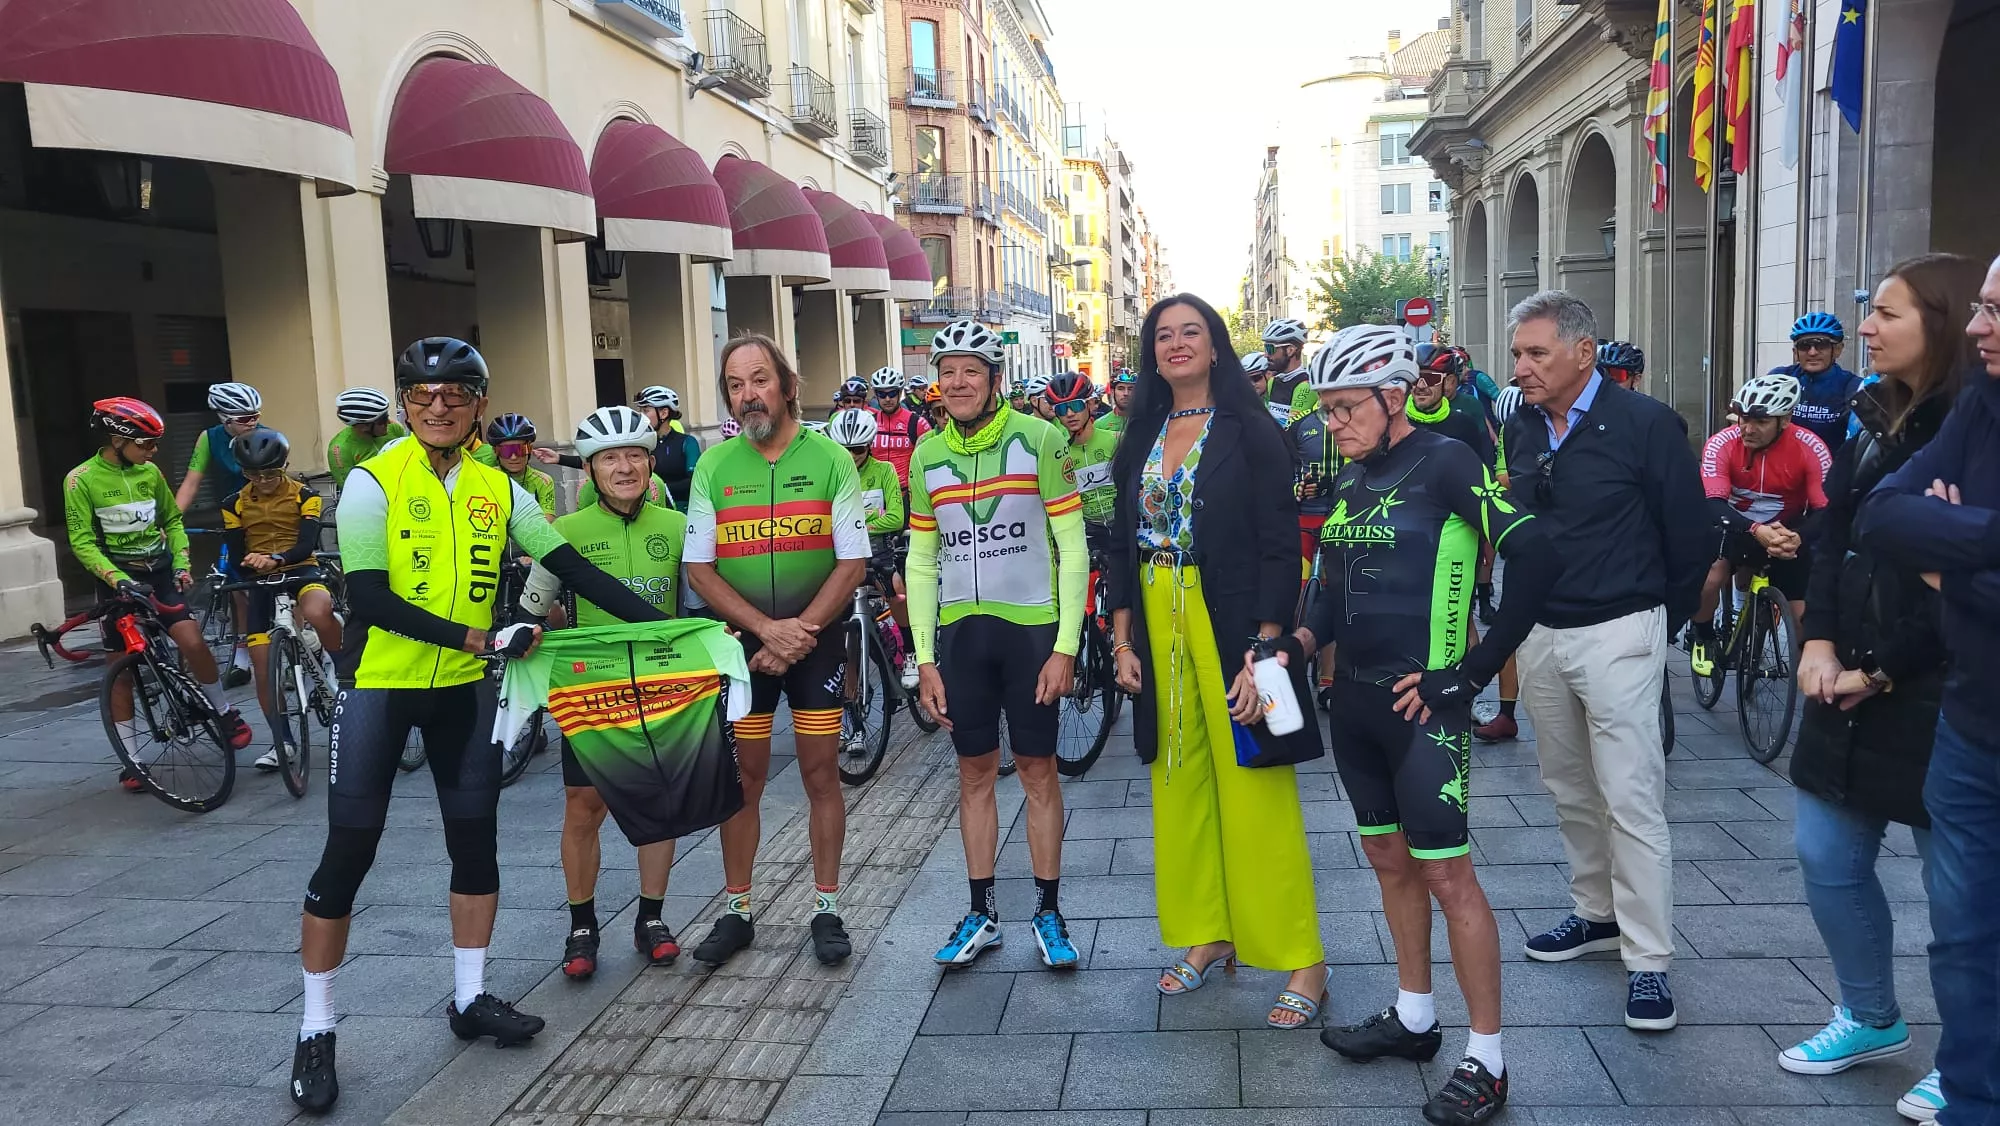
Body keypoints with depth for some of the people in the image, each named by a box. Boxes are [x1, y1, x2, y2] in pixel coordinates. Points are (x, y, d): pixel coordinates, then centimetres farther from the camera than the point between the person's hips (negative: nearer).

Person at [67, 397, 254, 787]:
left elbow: (172, 520, 13)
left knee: (193, 642, -16)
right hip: (116, 579, -2)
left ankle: (223, 711, 7)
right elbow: (82, 542, -12)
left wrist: (181, 563, -1)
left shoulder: (150, 473, 3)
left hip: (159, 572, 3)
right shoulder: (81, 480, -10)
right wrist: (119, 580, -23)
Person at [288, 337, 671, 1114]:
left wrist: (661, 625, -8)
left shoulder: (497, 488, 0)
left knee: (476, 840, 10)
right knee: (348, 854, 1)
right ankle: (316, 1030, 14)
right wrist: (479, 637, -26)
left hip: (463, 689, 4)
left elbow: (573, 567, -1)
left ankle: (470, 998, 27)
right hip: (380, 684, -4)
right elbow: (368, 598, -19)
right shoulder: (375, 481, -12)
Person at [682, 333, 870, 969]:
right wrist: (768, 628, -15)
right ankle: (737, 912, 19)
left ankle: (827, 910, 17)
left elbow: (852, 563, -6)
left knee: (821, 774, 5)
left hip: (816, 640, -1)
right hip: (741, 641, 1)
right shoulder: (714, 467, 0)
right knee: (743, 777, 7)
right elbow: (700, 569, -3)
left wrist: (799, 633, -15)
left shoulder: (830, 460, -4)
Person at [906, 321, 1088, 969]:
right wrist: (924, 657, 4)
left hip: (1032, 627, -3)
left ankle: (1048, 911, 17)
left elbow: (1072, 545, -6)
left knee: (1037, 769, 5)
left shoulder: (1040, 440, -7)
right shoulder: (927, 456, 5)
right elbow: (922, 560, 9)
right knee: (975, 772, 10)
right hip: (960, 630, 3)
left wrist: (1066, 646, -11)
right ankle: (982, 913, 21)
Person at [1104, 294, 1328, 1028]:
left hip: (1231, 629, -5)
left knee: (1255, 794, -3)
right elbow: (1123, 546, 13)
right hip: (1159, 630, 6)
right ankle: (1208, 934, 27)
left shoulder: (1251, 432, -6)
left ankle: (1301, 961, 8)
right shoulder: (1141, 441, 10)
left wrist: (1265, 651, -17)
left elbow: (1281, 548, -11)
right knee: (1180, 784, 12)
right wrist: (1122, 640, 5)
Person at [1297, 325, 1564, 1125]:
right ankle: (1414, 1016, 33)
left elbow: (1538, 556, -19)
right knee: (1389, 860, 17)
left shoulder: (1443, 462, -12)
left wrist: (1475, 667, -16)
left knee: (1446, 874, -3)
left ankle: (1486, 1061, 10)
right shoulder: (1350, 478, 10)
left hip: (1420, 704, -8)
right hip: (1355, 699, 8)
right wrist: (1299, 641, -3)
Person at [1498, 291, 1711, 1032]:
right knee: (1569, 788, 15)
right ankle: (1597, 913, 32)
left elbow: (1691, 535, -6)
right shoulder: (1521, 428, 5)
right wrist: (1519, 612, 10)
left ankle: (1648, 962, 3)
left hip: (1618, 633, -6)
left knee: (1631, 798, -5)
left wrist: (1661, 622, 2)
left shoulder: (1645, 423, -11)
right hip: (1539, 632, 6)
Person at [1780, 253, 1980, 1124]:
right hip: (1849, 683, 8)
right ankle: (1871, 1019, 33)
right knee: (1828, 859, 13)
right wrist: (1819, 642, -2)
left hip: (1932, 694, -7)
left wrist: (1882, 671, -14)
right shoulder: (1875, 418, 11)